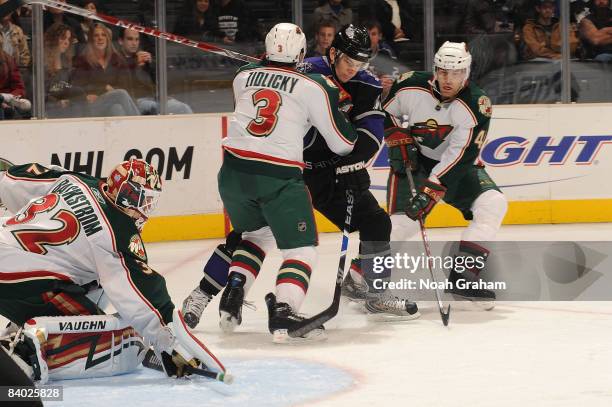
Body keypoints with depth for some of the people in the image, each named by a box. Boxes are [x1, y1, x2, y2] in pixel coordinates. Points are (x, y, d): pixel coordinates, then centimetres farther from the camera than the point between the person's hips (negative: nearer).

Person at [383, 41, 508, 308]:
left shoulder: (476, 106, -22)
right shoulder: (412, 87, -16)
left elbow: (459, 157, -27)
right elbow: (385, 111, 5)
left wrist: (430, 190, -34)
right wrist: (398, 139, -10)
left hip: (455, 166, 1)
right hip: (413, 161, -1)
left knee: (493, 204, -20)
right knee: (403, 222, -20)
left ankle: (462, 277, -16)